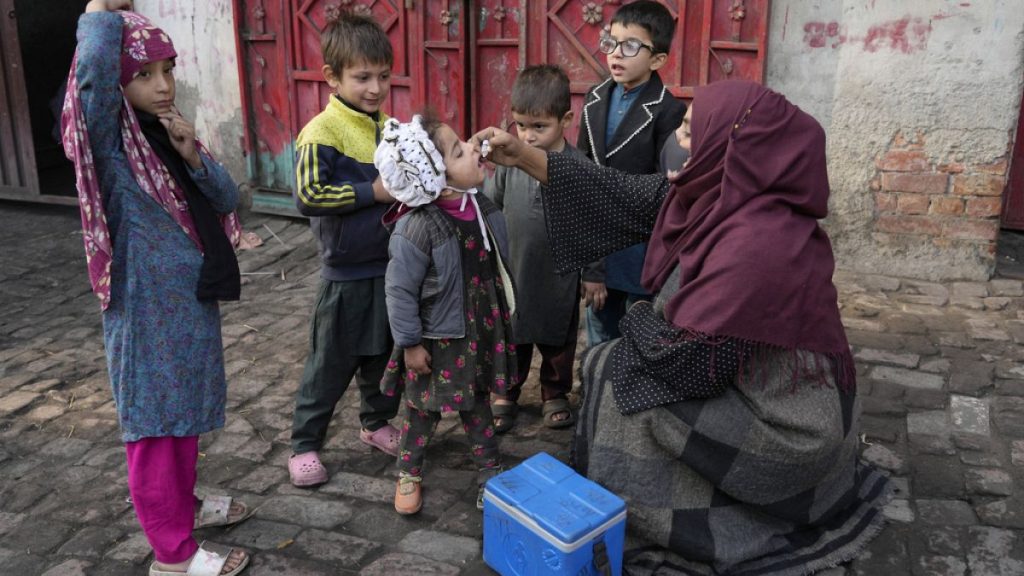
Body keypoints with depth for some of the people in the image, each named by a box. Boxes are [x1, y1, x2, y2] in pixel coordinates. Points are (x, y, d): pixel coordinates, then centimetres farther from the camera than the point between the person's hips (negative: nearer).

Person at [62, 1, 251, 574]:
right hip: (147, 308, -7)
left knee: (186, 416, 22)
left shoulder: (169, 132, 7)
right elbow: (92, 68, -37)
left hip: (193, 301, 8)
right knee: (155, 426, 4)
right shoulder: (108, 141, -16)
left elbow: (228, 200, 4)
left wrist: (193, 153, -13)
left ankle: (183, 504, 42)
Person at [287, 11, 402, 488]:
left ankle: (376, 422, 41)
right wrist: (372, 192, -24)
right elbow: (308, 195, -25)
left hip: (390, 265, 6)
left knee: (384, 353, 20)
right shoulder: (321, 133, -15)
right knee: (330, 364, 6)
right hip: (346, 273, -6)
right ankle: (304, 444, 24)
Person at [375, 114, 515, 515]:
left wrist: (503, 314, 16)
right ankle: (408, 472, 38)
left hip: (481, 330, 5)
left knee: (477, 400, 22)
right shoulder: (416, 228, -28)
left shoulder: (482, 208, -7)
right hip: (437, 339, -5)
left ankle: (489, 467, 40)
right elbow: (400, 291, -20)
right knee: (424, 407, 15)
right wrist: (410, 343, -14)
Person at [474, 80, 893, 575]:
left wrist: (638, 319, -6)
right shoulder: (723, 194, -6)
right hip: (743, 386, 8)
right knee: (621, 361, 11)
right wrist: (526, 158, 0)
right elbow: (625, 199, 0)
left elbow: (684, 358, -27)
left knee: (613, 375, -4)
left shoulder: (757, 243, -32)